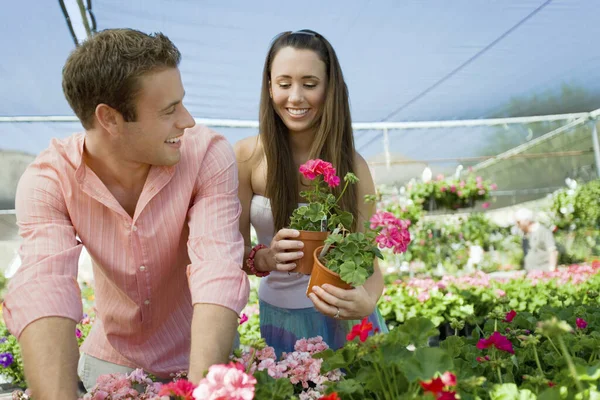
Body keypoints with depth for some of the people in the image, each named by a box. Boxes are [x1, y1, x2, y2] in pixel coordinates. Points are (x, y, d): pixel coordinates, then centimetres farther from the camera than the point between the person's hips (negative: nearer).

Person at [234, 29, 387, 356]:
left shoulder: (352, 167, -11)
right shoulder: (247, 156, -12)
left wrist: (366, 301, -35)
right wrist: (263, 258, -30)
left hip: (340, 316, 0)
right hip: (277, 315, 1)